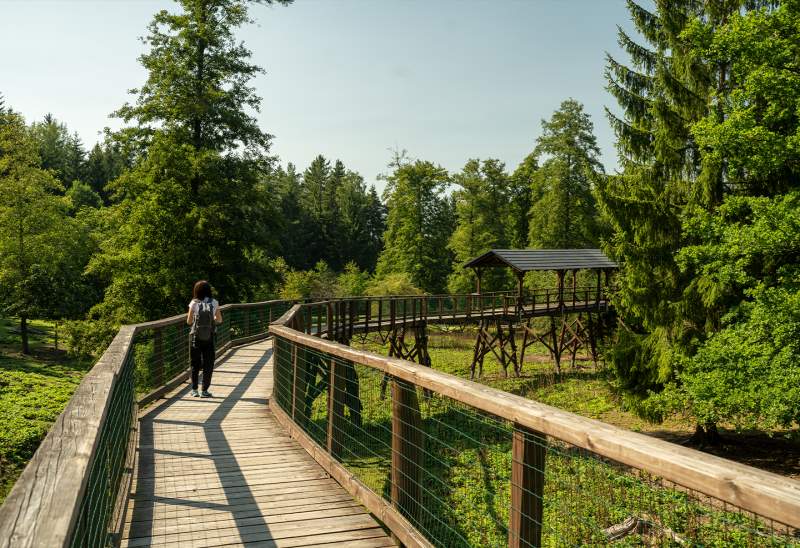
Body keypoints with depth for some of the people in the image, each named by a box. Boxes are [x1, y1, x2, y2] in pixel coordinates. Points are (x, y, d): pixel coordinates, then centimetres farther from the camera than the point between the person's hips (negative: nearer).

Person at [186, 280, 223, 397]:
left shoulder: (194, 304, -6)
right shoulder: (214, 303, -3)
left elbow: (189, 321, -1)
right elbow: (219, 320, 3)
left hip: (196, 337, 0)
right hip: (209, 338, 0)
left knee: (195, 364, 13)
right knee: (208, 364, 7)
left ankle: (194, 390, 17)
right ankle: (204, 390, 6)